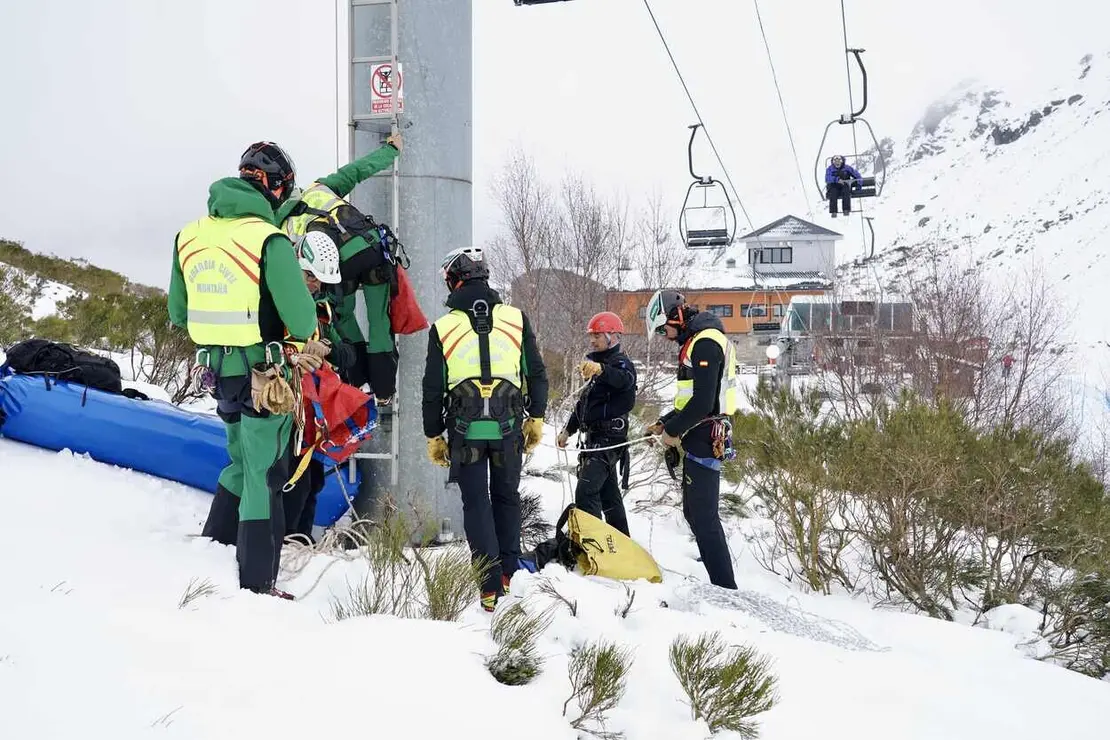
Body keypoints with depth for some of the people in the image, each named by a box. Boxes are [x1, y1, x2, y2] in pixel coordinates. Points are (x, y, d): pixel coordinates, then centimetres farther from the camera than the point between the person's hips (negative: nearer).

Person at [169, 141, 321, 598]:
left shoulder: (190, 235, 4)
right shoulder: (268, 240, -17)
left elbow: (178, 313, 12)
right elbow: (301, 319, -18)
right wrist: (300, 342, 3)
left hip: (219, 371, 7)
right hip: (263, 375, -7)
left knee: (241, 464, 24)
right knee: (264, 475, 3)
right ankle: (257, 586, 7)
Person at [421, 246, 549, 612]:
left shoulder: (443, 328, -1)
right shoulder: (516, 319, 2)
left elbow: (432, 390, 2)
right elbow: (537, 374, 6)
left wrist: (433, 436, 12)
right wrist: (536, 418, 17)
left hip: (465, 429, -1)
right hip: (509, 426, 1)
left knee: (476, 504, 6)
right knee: (506, 497, 18)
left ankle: (491, 589, 2)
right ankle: (509, 574, 20)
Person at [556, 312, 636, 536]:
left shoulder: (620, 362, -10)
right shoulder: (596, 362, 20)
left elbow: (624, 379, -37)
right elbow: (584, 401, 28)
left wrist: (600, 369, -56)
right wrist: (568, 429, 26)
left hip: (609, 438, -10)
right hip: (594, 437, 10)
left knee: (586, 491, -19)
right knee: (608, 492, 14)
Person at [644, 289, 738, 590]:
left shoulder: (705, 342, -16)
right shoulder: (698, 340, 17)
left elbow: (703, 402, -23)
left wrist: (673, 430, -11)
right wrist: (665, 422, 15)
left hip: (704, 440, -11)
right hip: (702, 438, 11)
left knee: (704, 517, -9)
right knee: (694, 512, 15)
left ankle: (725, 587, -8)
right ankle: (722, 583, 20)